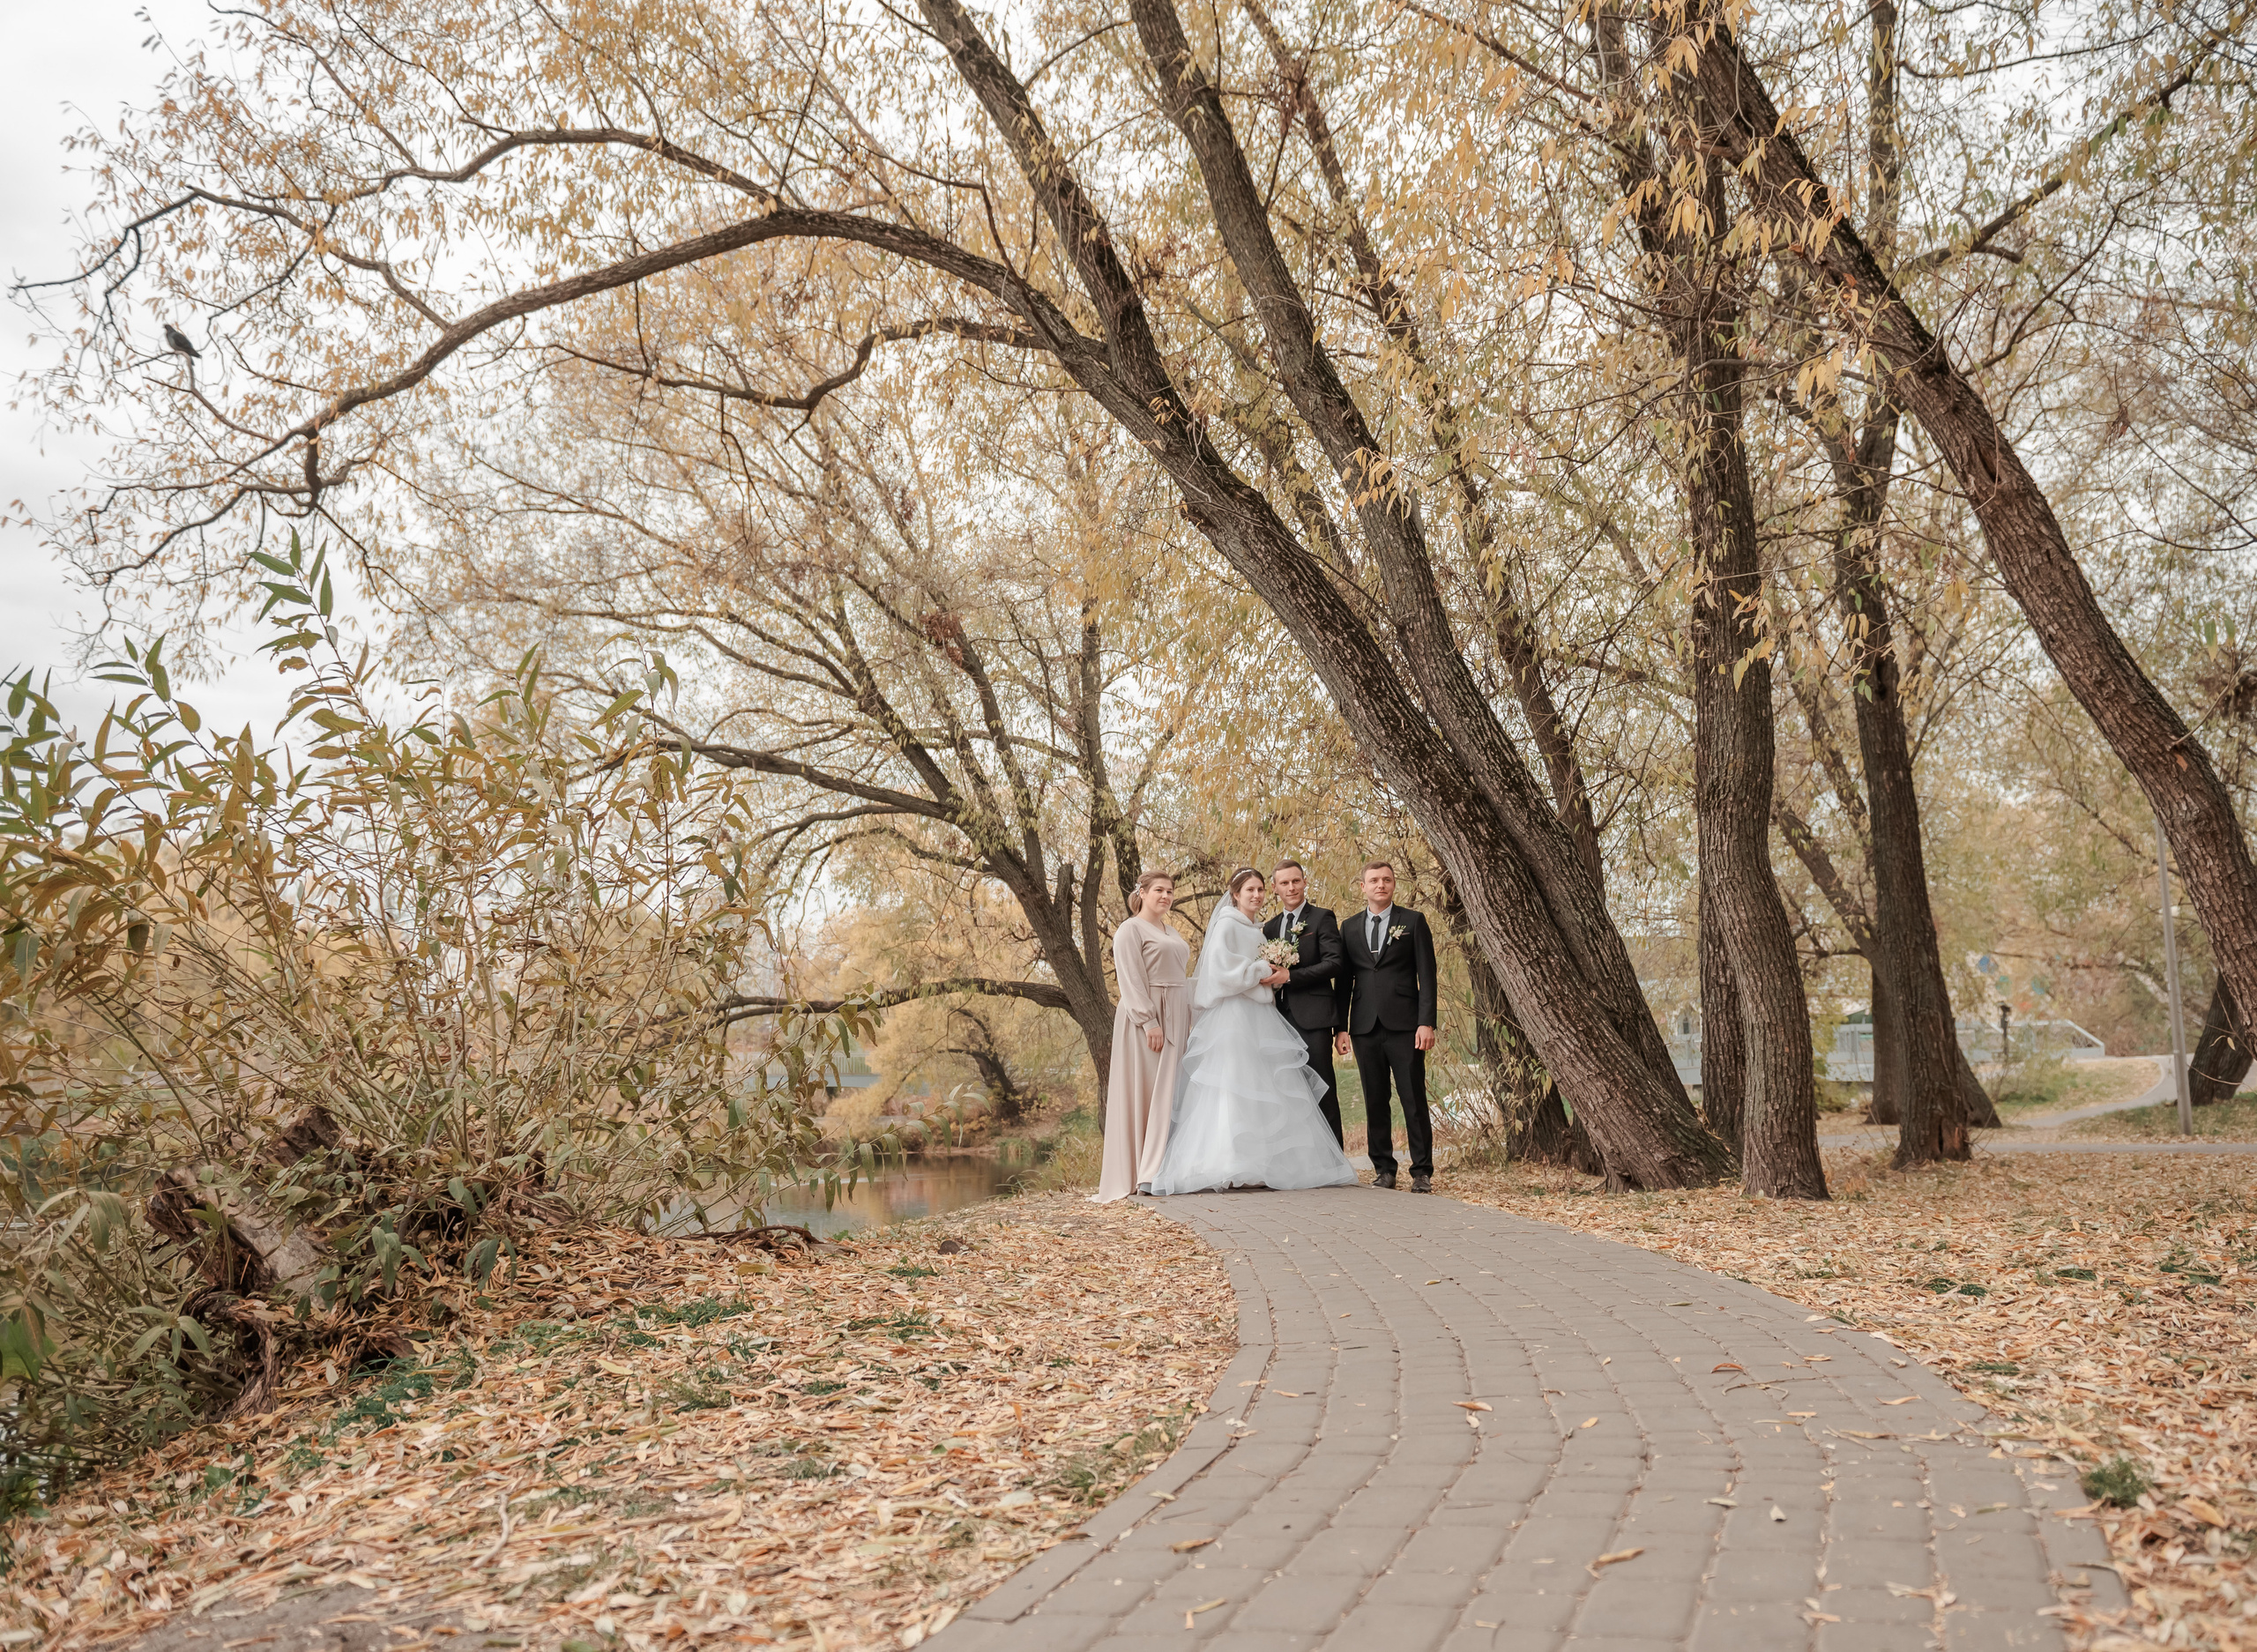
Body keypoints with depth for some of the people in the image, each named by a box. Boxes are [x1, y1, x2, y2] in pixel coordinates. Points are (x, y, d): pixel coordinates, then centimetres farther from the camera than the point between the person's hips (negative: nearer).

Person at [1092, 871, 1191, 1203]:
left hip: (1176, 1018, 8)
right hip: (1144, 1017, -7)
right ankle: (1140, 1174, -6)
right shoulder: (1131, 930, -3)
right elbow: (1132, 980, -12)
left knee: (1171, 1094, 4)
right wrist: (1150, 1022, -20)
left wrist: (1188, 1023, 12)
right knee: (1143, 1094, -7)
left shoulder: (1171, 934, 20)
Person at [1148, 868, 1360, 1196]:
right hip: (1234, 1017, -8)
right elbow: (1221, 968, -16)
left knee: (1266, 1092, 2)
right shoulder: (1227, 925, -3)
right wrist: (1260, 969, -9)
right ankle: (1228, 1169, -13)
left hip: (1261, 1016, 8)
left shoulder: (1258, 931, 21)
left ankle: (1267, 1166, 2)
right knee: (1232, 1090, -12)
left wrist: (1279, 977, 3)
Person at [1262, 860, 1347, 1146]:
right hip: (1282, 1020, 6)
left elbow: (1334, 964, -11)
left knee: (1322, 1091, -4)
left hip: (1313, 1017, -6)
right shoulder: (1270, 928, 18)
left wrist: (1290, 976, -17)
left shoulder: (1322, 918, 0)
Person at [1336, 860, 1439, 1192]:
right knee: (1375, 1102, 5)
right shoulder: (1349, 927, 13)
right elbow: (1344, 980, 13)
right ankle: (1383, 1169, 13)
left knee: (1414, 1100, -3)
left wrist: (1426, 1023, -9)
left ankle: (1422, 1172, 2)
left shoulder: (1413, 922, 5)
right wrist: (1340, 1028, 6)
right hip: (1365, 1027, 3)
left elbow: (1427, 976, 1)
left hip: (1404, 1026, -3)